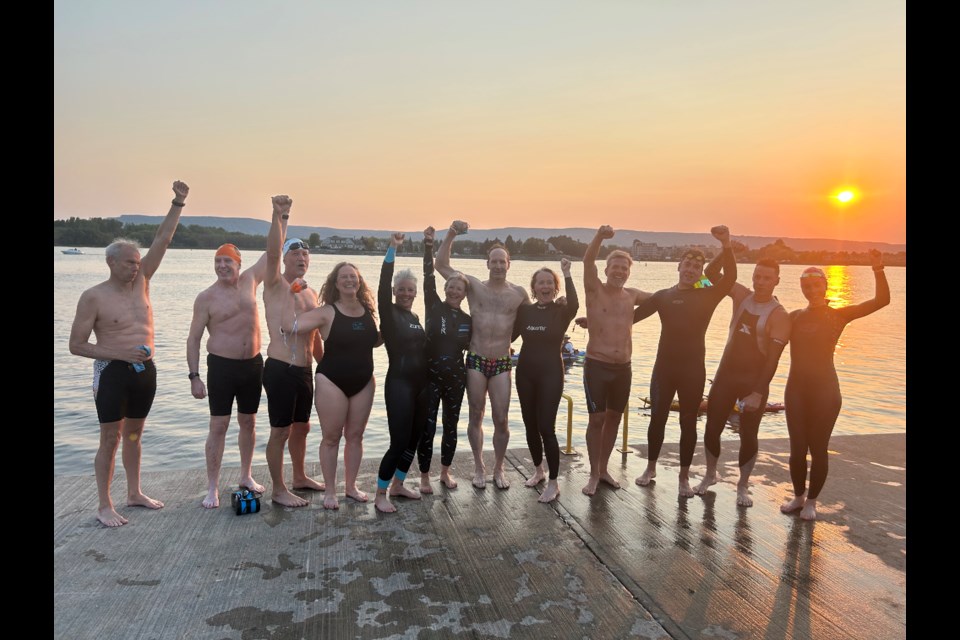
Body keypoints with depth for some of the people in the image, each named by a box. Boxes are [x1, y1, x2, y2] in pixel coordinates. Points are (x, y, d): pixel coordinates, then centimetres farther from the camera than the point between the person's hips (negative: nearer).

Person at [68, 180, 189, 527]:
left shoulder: (140, 282, 5)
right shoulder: (93, 297, -9)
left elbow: (161, 241, -1)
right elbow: (76, 345, -8)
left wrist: (178, 203, -7)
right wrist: (120, 354, -19)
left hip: (145, 369, 5)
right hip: (113, 371, -5)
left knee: (134, 434, 16)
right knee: (110, 439, 1)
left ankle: (134, 493, 28)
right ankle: (104, 506, 11)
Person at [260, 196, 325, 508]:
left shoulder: (311, 293, 14)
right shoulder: (275, 285, -7)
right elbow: (271, 253, -27)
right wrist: (278, 216, -39)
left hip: (305, 370, 7)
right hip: (280, 369, -7)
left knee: (301, 427, 19)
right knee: (281, 431, 1)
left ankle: (299, 477, 36)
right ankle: (278, 490, 15)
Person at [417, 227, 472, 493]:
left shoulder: (467, 319, 3)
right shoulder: (434, 308, -4)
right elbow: (428, 278, -14)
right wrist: (428, 246, -22)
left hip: (456, 378, 3)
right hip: (431, 376, -3)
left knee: (451, 425, 13)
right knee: (427, 426, -1)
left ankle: (445, 472, 29)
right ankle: (424, 476, 13)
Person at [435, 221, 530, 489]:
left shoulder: (519, 293, 4)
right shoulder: (474, 286, 2)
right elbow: (441, 265, -2)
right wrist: (451, 234, -10)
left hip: (502, 364, 0)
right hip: (476, 361, 0)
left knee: (501, 420, 1)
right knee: (476, 416, 8)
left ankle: (498, 469, 20)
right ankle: (479, 468, 24)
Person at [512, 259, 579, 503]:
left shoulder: (561, 312, -6)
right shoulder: (524, 310, 4)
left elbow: (574, 305, -28)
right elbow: (510, 335, 8)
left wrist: (567, 275, -32)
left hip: (551, 373, -4)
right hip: (525, 372, 4)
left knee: (546, 427, -7)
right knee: (530, 425, 12)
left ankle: (553, 483, 4)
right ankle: (538, 470, 32)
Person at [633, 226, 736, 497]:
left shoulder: (707, 296, 1)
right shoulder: (663, 296, 3)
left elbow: (730, 278, -17)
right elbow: (632, 315, 3)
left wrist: (726, 245, -30)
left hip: (693, 369, -1)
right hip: (664, 366, 1)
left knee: (688, 422, 7)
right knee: (657, 418, 8)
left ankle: (684, 477, 19)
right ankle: (650, 468, 26)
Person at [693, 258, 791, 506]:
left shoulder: (779, 316, -13)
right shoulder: (742, 295, 1)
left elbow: (772, 358, -16)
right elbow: (711, 273, 4)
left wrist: (757, 393, -20)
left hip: (755, 382, -4)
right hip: (725, 375, 4)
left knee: (748, 435, 5)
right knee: (712, 428, 8)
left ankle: (743, 486, 23)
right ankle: (710, 474, 29)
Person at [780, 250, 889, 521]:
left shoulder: (838, 315, -2)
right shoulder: (794, 317, 7)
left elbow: (881, 301, -9)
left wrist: (878, 270, -23)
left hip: (825, 389, -2)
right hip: (796, 388, 3)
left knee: (818, 447, 4)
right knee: (797, 447, 7)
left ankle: (811, 501, 19)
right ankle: (798, 496, 26)